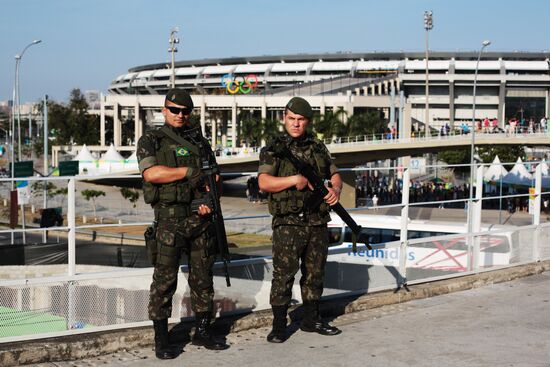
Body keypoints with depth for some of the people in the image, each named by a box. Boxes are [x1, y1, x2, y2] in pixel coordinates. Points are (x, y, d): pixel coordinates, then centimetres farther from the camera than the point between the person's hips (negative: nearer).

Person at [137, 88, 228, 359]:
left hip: (201, 217, 5)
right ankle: (161, 339, 2)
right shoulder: (151, 141, 2)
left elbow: (214, 176, 13)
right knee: (164, 278, -4)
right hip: (170, 218, -4)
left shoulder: (200, 142, 15)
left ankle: (202, 331, 19)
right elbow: (151, 173, -14)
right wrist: (189, 171, -14)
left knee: (203, 276, 9)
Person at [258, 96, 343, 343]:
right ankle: (279, 325, 1)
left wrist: (336, 189, -5)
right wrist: (295, 180, -20)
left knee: (315, 272, 13)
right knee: (284, 274, -6)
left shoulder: (318, 148, 13)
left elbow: (334, 175, 17)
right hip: (288, 223, -5)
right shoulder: (273, 150, -2)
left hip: (318, 222, 5)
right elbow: (264, 182, -13)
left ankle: (311, 320, 25)